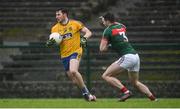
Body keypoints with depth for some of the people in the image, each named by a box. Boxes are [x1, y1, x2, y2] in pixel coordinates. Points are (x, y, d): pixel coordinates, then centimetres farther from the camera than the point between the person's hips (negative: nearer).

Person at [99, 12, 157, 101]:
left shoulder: (108, 31, -3)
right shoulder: (121, 26, 17)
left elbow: (102, 49, -6)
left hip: (127, 57, -8)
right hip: (135, 56, 8)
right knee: (135, 82, 24)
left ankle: (126, 92, -18)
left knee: (106, 76, -5)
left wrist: (108, 45, 15)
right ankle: (153, 98, 14)